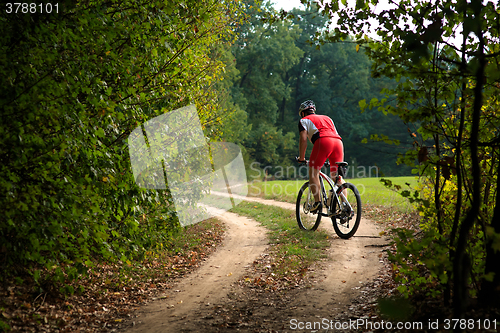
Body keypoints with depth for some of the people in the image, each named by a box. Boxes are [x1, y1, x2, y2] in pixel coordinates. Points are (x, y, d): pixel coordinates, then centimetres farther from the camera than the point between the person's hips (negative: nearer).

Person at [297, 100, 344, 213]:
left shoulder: (304, 120, 22)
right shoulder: (327, 118, 38)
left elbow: (303, 139, 9)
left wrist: (301, 157, 16)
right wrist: (329, 158, 41)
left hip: (323, 141, -5)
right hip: (338, 142, 5)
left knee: (313, 173, 4)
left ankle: (317, 202, -10)